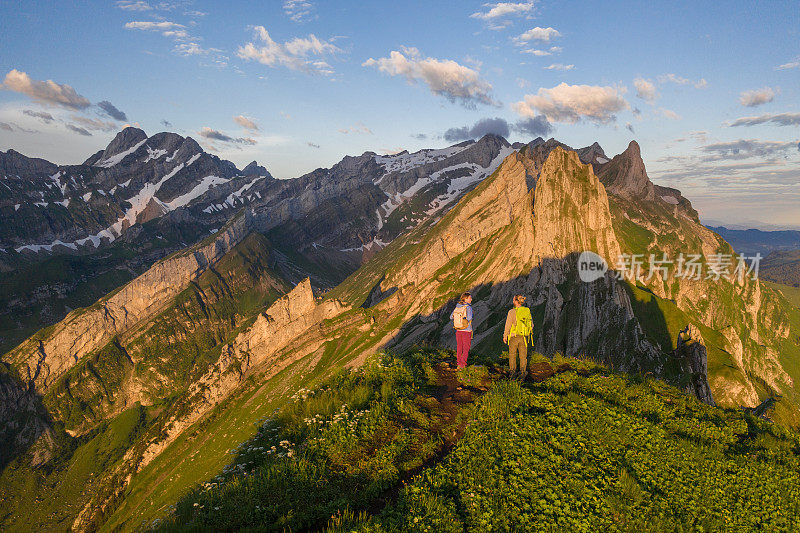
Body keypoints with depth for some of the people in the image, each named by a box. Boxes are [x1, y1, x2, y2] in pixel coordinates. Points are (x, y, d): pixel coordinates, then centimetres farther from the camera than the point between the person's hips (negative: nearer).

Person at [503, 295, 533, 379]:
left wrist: (505, 336, -1)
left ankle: (513, 372, 14)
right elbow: (531, 325, 8)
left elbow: (508, 325, -12)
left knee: (512, 355, 11)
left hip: (514, 336, -3)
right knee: (523, 355, 9)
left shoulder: (512, 312, -14)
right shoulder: (527, 311, 1)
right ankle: (523, 372, 5)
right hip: (524, 337, 3)